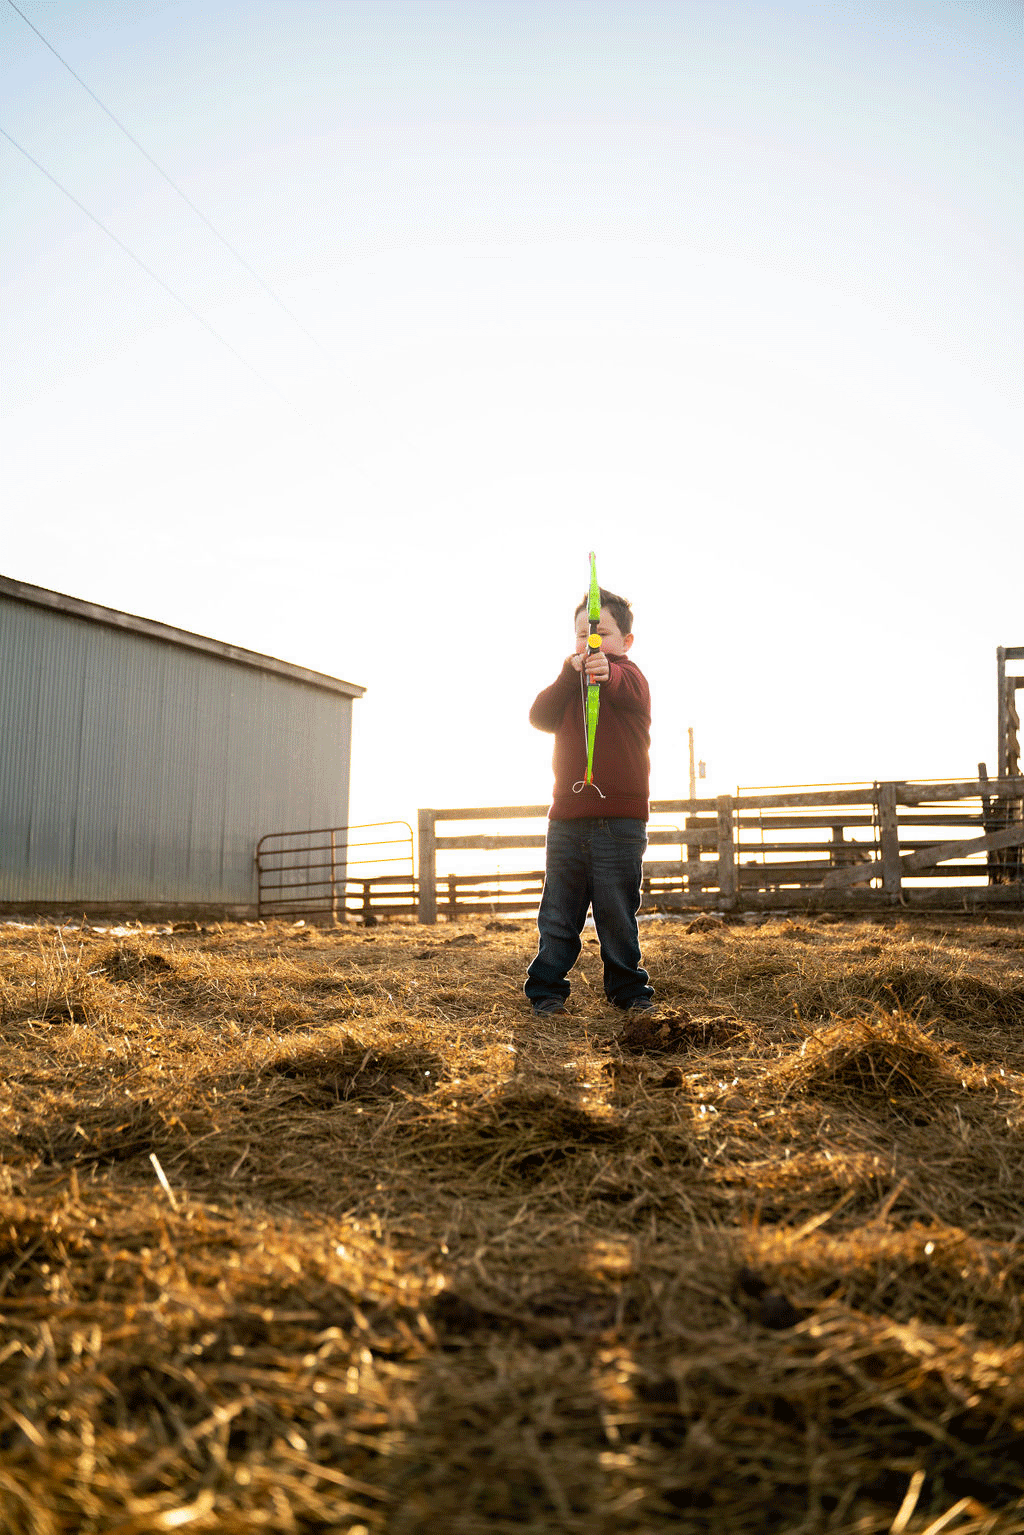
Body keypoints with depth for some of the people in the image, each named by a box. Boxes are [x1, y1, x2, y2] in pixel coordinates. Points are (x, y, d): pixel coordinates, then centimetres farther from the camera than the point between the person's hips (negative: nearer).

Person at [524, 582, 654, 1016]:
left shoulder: (628, 676, 0)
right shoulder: (569, 682, 16)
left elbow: (632, 693, -26)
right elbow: (540, 717, -2)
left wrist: (607, 674, -50)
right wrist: (570, 673, -14)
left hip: (619, 817, -4)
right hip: (567, 816, 4)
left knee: (616, 910, 3)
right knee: (558, 911, 7)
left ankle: (628, 988, 17)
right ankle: (546, 988, 15)